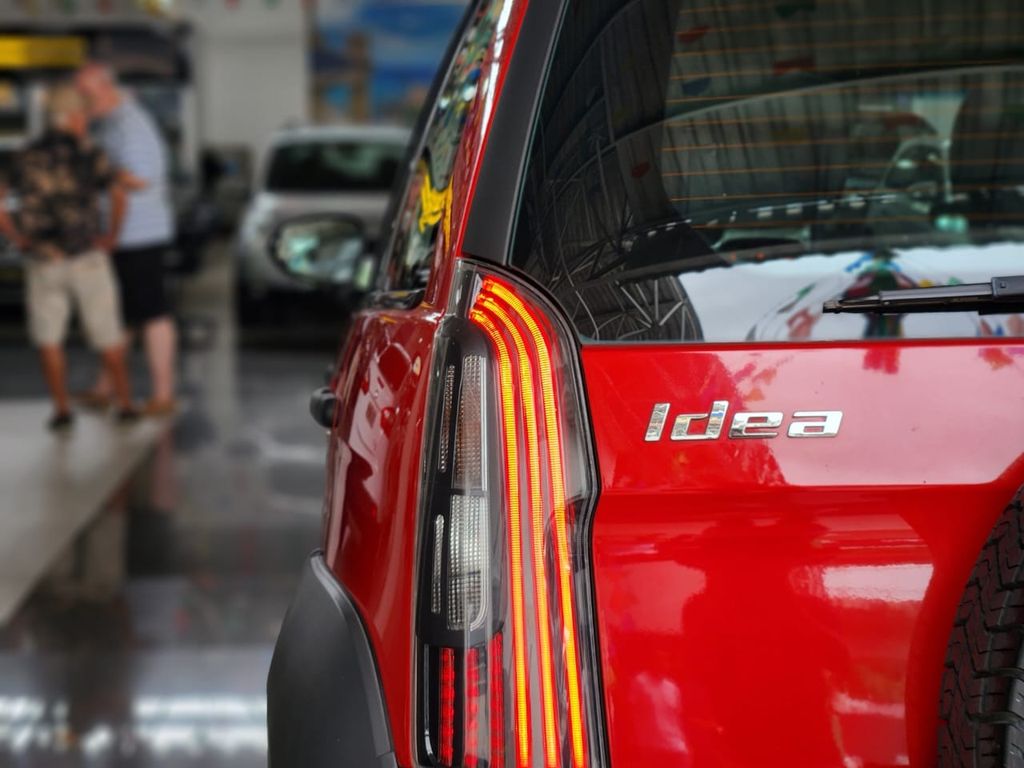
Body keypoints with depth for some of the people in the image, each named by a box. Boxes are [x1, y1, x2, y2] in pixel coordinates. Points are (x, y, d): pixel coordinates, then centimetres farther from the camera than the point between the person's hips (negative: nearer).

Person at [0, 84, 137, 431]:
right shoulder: (89, 154, -7)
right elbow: (118, 193, -22)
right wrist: (112, 235, -8)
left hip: (42, 262, 2)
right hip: (87, 260, -2)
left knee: (49, 338, 15)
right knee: (107, 337, 12)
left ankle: (61, 409, 11)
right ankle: (125, 404, 16)